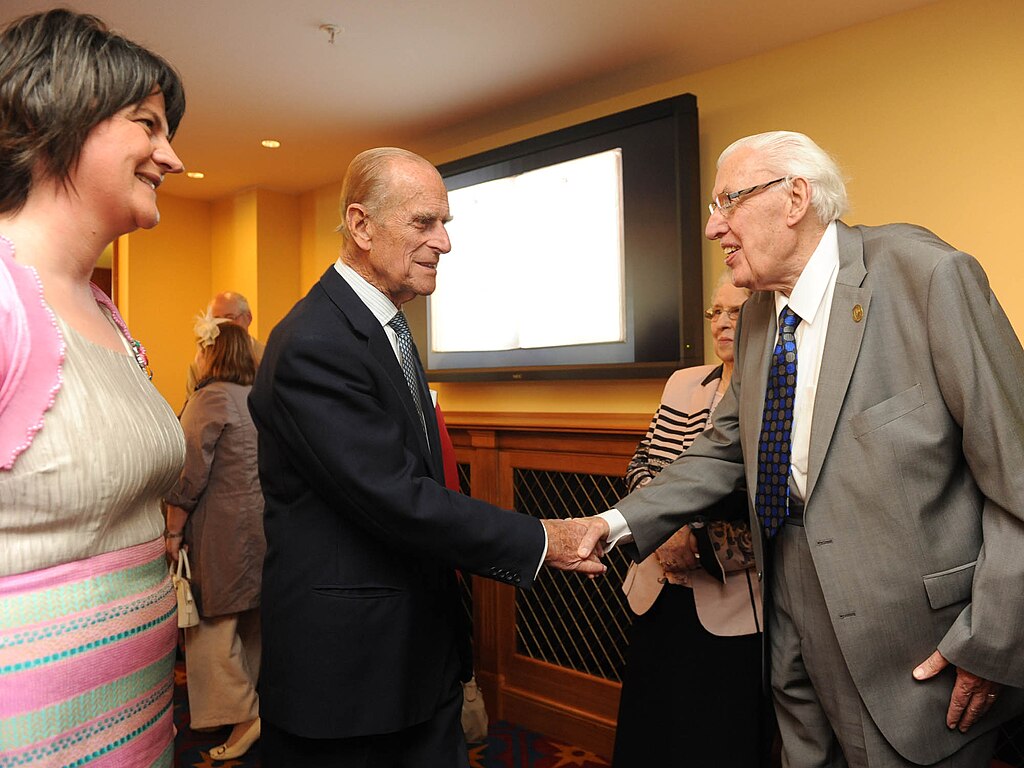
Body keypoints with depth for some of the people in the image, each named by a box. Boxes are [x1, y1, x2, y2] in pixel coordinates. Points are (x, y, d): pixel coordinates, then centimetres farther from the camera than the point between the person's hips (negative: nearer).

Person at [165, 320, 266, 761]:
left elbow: (190, 471, -16)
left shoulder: (210, 397, -12)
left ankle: (242, 713, 1)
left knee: (212, 619, 0)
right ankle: (239, 700, 30)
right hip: (262, 523, 8)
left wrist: (174, 530, -10)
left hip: (222, 526, -8)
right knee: (250, 617, 17)